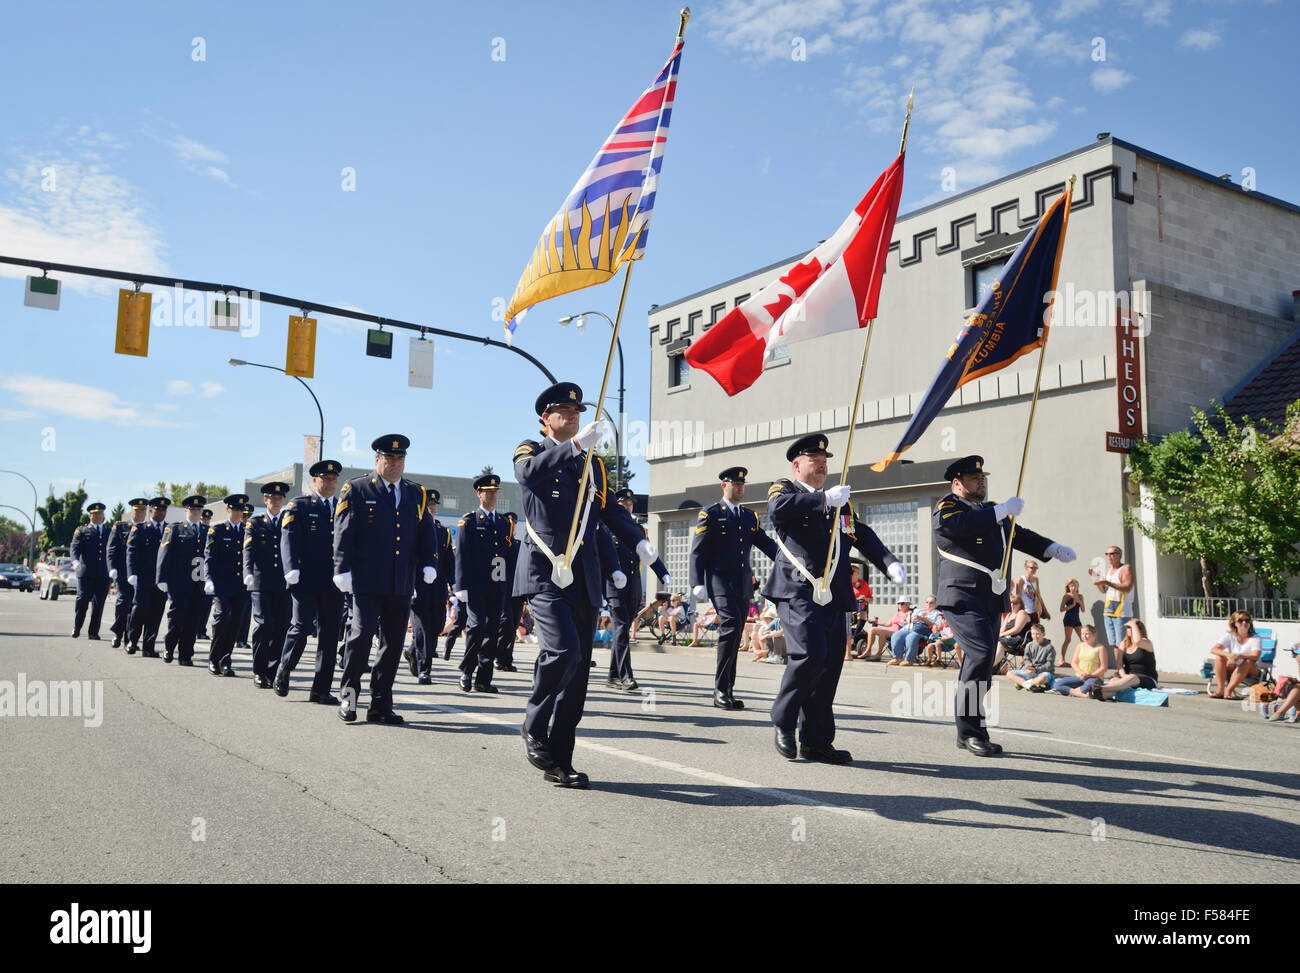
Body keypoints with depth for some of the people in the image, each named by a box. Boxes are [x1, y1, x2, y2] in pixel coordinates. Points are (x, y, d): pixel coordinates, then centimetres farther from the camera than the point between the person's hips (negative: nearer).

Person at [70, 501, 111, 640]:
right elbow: (74, 548, -2)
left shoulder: (110, 532, 18)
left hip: (103, 574, 2)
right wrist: (75, 561, -22)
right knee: (82, 600, -4)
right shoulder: (82, 531, 10)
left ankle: (93, 633, 9)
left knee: (98, 604, 2)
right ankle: (76, 629, 13)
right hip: (86, 573, -2)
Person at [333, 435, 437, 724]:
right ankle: (348, 695, 9)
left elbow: (426, 532, 15)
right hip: (367, 581, -4)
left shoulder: (417, 493, 15)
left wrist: (428, 563, 1)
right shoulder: (356, 489, 4)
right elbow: (343, 532, -2)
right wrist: (343, 569, -10)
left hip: (402, 585, 4)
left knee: (393, 643, 5)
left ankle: (381, 706, 14)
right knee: (361, 635, -10)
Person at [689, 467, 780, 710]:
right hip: (720, 581, -6)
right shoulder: (710, 514, 1)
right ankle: (720, 689, -14)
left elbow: (767, 544, 13)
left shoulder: (750, 517, 18)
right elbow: (698, 551, -3)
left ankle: (727, 691, 14)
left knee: (734, 635, 7)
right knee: (731, 627, -20)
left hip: (743, 585, 6)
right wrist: (698, 583, -12)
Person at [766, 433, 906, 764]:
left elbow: (864, 536, 17)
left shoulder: (840, 501, 26)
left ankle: (816, 742, 13)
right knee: (810, 653, -20)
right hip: (799, 590, -6)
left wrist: (890, 563, 1)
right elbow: (777, 509, -17)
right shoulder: (784, 488, 7)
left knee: (830, 665, 4)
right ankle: (783, 721, 1)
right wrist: (824, 499, -18)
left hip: (834, 596, 6)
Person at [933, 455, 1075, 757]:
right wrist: (1002, 511, -22)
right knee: (981, 654, -20)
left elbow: (1019, 536, 22)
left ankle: (970, 733, 16)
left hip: (991, 599, 8)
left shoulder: (992, 511, 23)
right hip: (962, 596, -8)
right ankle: (969, 730, -13)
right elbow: (958, 525, -24)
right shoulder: (947, 506, -2)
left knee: (980, 661, 9)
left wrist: (1054, 549, 6)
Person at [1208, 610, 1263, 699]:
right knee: (1219, 657, -24)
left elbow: (1255, 657, -25)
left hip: (1251, 671, -2)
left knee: (1248, 661, -34)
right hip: (1232, 668, 2)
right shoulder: (1230, 637, -2)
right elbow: (1213, 650, -17)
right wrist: (1228, 654, -36)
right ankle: (1220, 690, -29)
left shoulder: (1256, 638, -7)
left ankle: (1228, 690, -35)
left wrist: (1239, 656, -43)